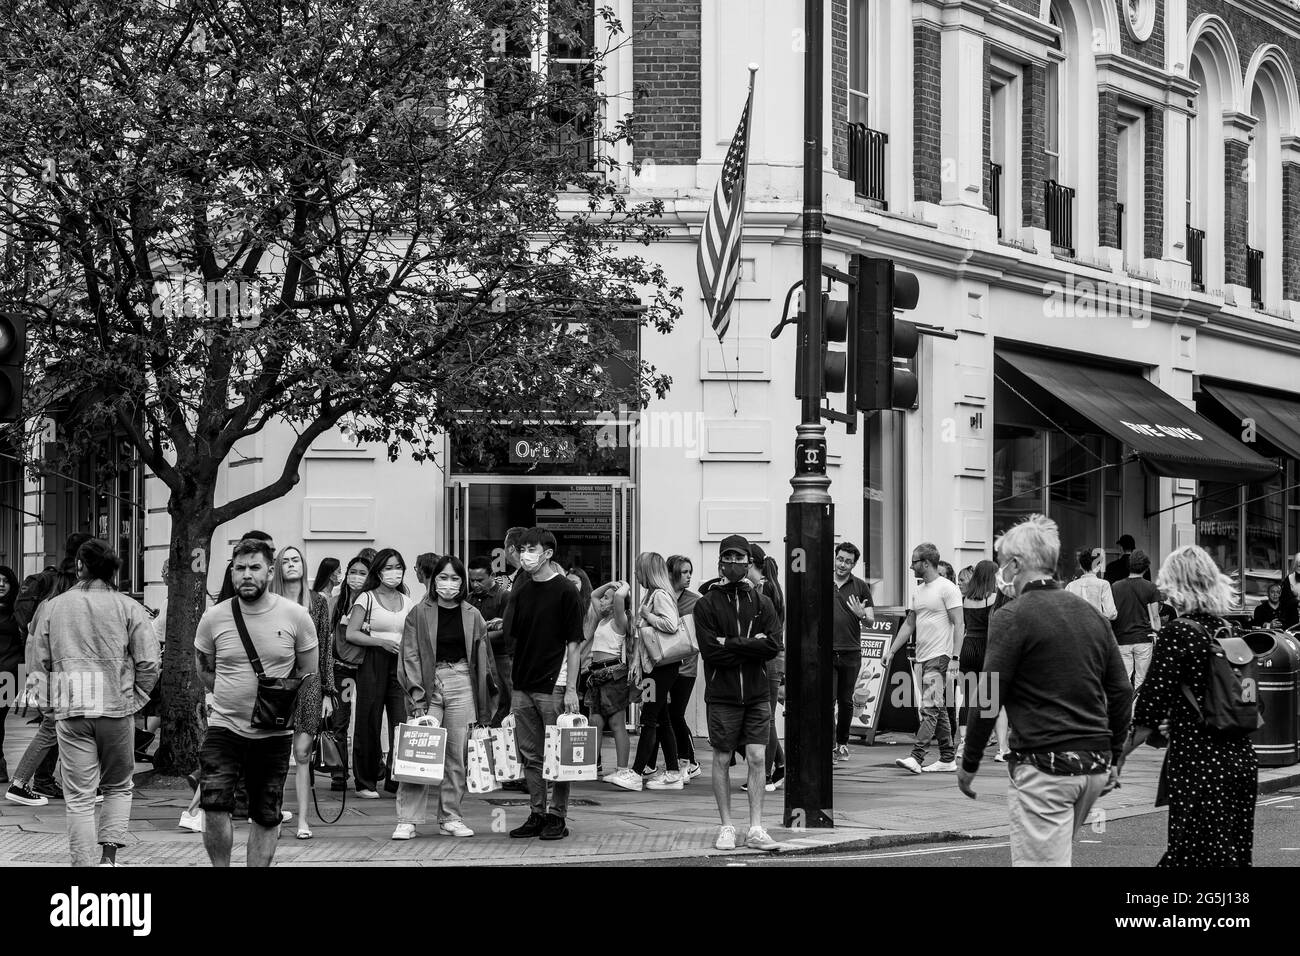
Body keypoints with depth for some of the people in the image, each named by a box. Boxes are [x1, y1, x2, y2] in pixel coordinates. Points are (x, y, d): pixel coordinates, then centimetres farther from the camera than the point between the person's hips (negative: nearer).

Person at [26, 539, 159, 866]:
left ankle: (84, 864, 1)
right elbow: (149, 662, -4)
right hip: (117, 708, 0)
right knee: (118, 787, 16)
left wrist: (50, 703, 13)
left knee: (79, 797, 4)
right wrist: (135, 699, 8)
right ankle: (109, 854, 2)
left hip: (70, 711, 1)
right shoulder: (128, 608, 0)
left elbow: (36, 663, 6)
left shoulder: (52, 607, 5)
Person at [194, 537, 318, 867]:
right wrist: (231, 696, 4)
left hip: (275, 733, 0)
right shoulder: (214, 618, -3)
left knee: (266, 816, 9)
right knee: (214, 805, -17)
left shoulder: (295, 617, -5)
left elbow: (308, 672, 6)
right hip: (224, 728, 0)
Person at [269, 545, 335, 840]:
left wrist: (328, 692, 5)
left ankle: (303, 819, 0)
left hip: (308, 682, 0)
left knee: (302, 753, -3)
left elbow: (326, 649, 9)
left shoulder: (317, 602, 8)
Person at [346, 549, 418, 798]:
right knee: (369, 723, 0)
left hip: (401, 664, 3)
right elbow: (351, 634, -6)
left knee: (403, 723, -8)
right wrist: (382, 642, -14)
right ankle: (365, 783, 10)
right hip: (373, 664, -3)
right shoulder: (367, 598, 1)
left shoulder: (407, 601, 14)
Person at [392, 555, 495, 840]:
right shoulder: (419, 614, 1)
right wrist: (417, 696, -11)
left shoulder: (472, 616, 8)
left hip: (462, 687, 2)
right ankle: (407, 821, -7)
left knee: (457, 755, 4)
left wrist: (483, 706, 9)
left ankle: (450, 817, 13)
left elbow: (482, 659, 12)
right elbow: (410, 656, -1)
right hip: (428, 685, -2)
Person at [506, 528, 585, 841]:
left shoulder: (565, 591, -7)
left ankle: (558, 816, 6)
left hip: (553, 685, -6)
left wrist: (571, 689, -12)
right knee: (530, 755, 9)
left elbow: (574, 644, -9)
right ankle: (537, 813, 17)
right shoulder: (521, 590, 11)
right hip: (523, 685, 6)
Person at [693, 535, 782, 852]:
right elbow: (710, 650, -12)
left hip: (757, 694, 2)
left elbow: (774, 645, -7)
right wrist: (751, 647, -11)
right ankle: (726, 828, 14)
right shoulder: (707, 604, 0)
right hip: (722, 695, -1)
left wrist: (732, 644, -13)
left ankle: (755, 829, 2)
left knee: (756, 759, -2)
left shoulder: (761, 603, 7)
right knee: (722, 760, 4)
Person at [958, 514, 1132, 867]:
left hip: (1044, 766, -7)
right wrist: (1112, 755, 21)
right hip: (1095, 765, 7)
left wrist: (968, 765, -1)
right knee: (1056, 851, 21)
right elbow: (1121, 691, 14)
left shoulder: (1012, 617, -8)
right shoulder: (1090, 614, 12)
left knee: (1040, 860, -6)